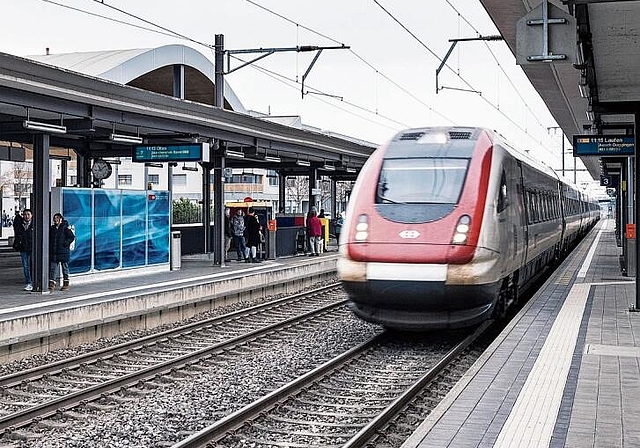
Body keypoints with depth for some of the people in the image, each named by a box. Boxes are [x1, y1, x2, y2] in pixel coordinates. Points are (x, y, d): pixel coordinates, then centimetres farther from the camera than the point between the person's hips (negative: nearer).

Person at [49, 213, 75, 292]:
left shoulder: (65, 228, -6)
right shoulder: (52, 228, 12)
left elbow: (72, 237, -10)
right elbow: (49, 238, 22)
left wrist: (65, 244, -15)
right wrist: (50, 246, 7)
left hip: (64, 252, -5)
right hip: (53, 252, 5)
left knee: (65, 268, 6)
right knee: (52, 268, -2)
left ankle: (66, 284, 16)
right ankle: (51, 284, -4)